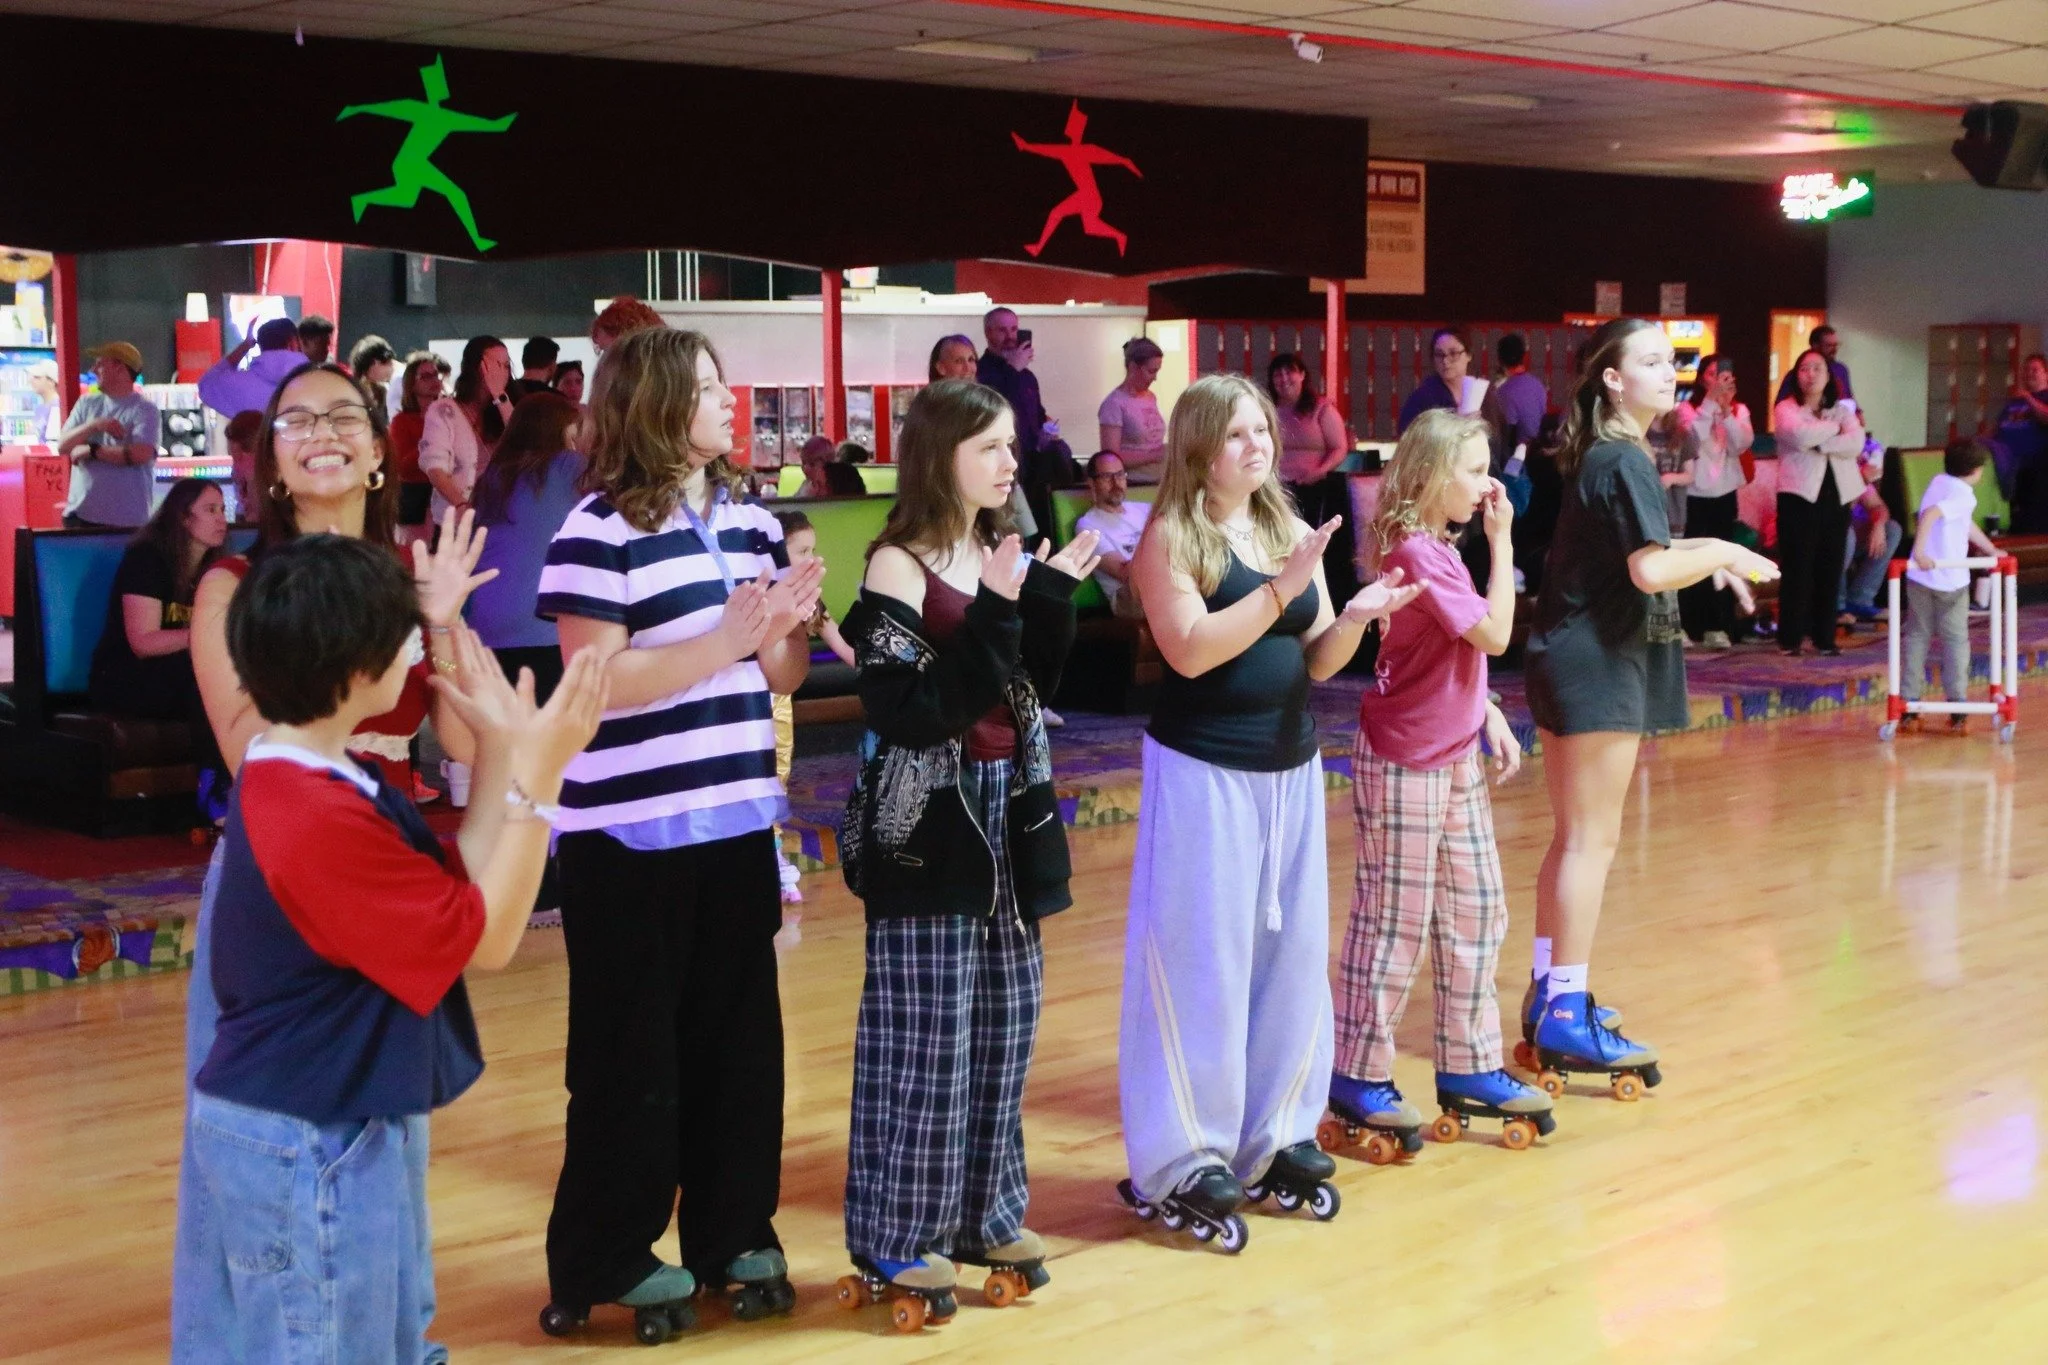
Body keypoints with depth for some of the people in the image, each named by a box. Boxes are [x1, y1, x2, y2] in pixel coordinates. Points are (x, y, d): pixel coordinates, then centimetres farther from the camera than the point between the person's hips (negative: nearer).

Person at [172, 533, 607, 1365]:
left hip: (342, 1131, 10)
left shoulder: (316, 783, 6)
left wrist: (504, 753, 4)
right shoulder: (320, 819, -27)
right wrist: (539, 772, -21)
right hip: (308, 1148, -10)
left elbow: (457, 896, 8)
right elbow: (488, 940, -20)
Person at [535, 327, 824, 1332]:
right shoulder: (600, 529, -11)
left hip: (736, 819, 6)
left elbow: (782, 676, 12)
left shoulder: (749, 520, 9)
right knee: (631, 1049, 2)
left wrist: (784, 625, -9)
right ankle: (603, 1258, 15)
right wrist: (723, 639, -22)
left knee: (738, 1035, 11)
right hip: (631, 833, -6)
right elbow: (596, 682, -18)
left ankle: (732, 1232, 25)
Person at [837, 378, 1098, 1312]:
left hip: (1007, 814, 7)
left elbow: (1032, 692, 11)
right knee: (926, 1036, -2)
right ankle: (896, 1236, 10)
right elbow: (908, 713, -22)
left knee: (1004, 1023, 13)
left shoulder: (1001, 557, 7)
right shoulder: (897, 567, -14)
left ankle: (983, 1212, 25)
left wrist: (1050, 604, -3)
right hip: (928, 824, -7)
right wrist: (995, 620, -23)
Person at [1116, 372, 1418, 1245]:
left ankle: (1277, 1135, 22)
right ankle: (1186, 1161, 5)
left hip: (1292, 767, 7)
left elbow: (1316, 660, 10)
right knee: (1200, 961, -3)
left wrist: (1355, 618, -10)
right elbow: (1190, 650, -20)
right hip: (1203, 771, -6)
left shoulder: (1288, 528, 9)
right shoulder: (1170, 536, -9)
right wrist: (1282, 586, -24)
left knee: (1294, 953, 10)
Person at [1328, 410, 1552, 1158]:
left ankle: (1468, 1067, 22)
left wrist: (1491, 716, 8)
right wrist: (1502, 539, -16)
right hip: (1406, 762, -10)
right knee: (1396, 922, -1)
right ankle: (1357, 1075, 10)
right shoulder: (1417, 554, -18)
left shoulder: (1438, 549, 12)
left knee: (1476, 913, 12)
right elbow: (1496, 632, -20)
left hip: (1455, 757, 10)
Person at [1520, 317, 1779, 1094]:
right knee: (1592, 839, -6)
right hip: (1597, 661, -10)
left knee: (1573, 837, 16)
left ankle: (1549, 995, 24)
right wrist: (1724, 556, -10)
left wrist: (1705, 553, 13)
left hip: (1570, 654, 10)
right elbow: (1650, 571, -25)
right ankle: (1567, 1018, -3)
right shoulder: (1625, 461, -16)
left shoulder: (1597, 456, 13)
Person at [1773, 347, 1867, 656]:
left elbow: (1856, 444, -6)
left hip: (1836, 495, 4)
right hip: (1799, 494, -4)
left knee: (1830, 568, 5)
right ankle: (1790, 638, 2)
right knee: (1798, 567, -4)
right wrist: (1834, 427, -5)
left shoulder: (1842, 410, 13)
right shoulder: (1787, 409, 2)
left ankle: (1824, 636, 12)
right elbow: (1801, 436, -19)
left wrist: (1818, 443, -14)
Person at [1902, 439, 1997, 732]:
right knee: (1956, 641, 5)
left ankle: (1909, 701, 10)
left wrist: (1991, 549, 27)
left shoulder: (1938, 481, 11)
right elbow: (1930, 513, -31)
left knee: (1917, 636, 12)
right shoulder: (1963, 495, -13)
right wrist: (1920, 551, -30)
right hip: (1950, 580, -6)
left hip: (1919, 576, 6)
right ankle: (1957, 706, 4)